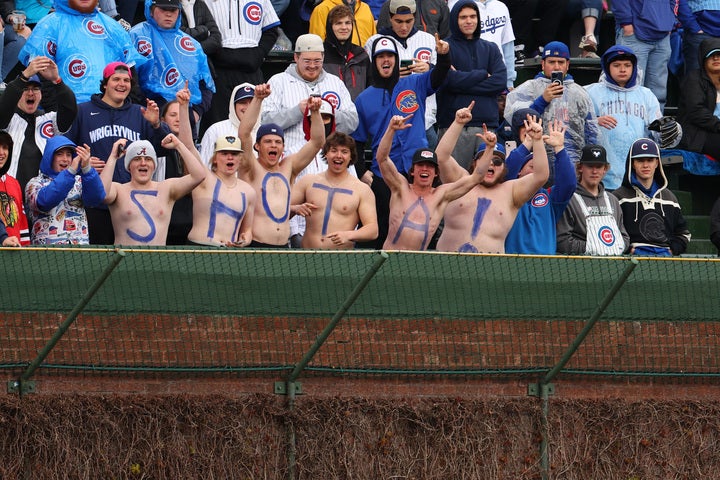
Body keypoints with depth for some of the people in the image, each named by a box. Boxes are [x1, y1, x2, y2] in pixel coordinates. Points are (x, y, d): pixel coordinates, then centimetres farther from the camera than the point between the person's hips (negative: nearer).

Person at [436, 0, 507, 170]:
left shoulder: (490, 49, 17)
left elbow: (500, 82, 1)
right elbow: (450, 80, -11)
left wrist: (464, 82, -6)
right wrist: (483, 75, 1)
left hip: (487, 122, 3)